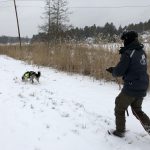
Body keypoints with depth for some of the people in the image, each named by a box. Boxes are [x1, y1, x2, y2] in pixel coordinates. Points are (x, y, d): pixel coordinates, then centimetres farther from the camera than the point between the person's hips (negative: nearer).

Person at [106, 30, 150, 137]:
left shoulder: (128, 53, -18)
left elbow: (119, 71, -16)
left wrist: (113, 71, 6)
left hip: (131, 88, -7)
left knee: (120, 108, 14)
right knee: (137, 110, 25)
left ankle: (120, 131, 25)